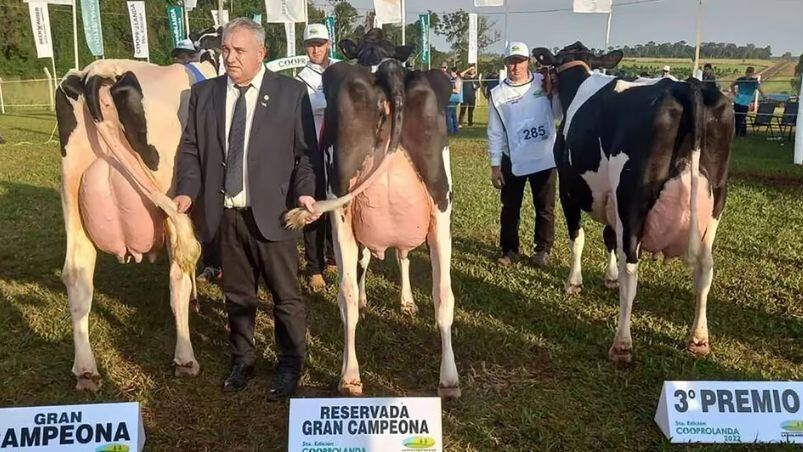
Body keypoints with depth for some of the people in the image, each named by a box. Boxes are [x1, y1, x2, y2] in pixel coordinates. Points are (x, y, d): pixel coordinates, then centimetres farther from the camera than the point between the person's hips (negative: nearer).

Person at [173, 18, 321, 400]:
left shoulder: (291, 92, -2)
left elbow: (307, 152, -2)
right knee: (237, 294, 16)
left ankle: (290, 365, 25)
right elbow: (190, 149, 10)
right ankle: (242, 360, 35)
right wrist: (187, 191, -4)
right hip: (224, 213, 3)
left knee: (285, 294, 7)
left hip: (272, 212, -3)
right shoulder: (203, 93, 9)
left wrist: (305, 192, -16)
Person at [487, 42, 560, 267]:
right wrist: (495, 165, -1)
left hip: (545, 158, 0)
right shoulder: (498, 93, -1)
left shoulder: (544, 83, 1)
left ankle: (543, 249, 26)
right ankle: (509, 249, 25)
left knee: (545, 207, 10)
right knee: (510, 208, 10)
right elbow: (495, 132, 1)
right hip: (513, 161, 0)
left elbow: (558, 112, 6)